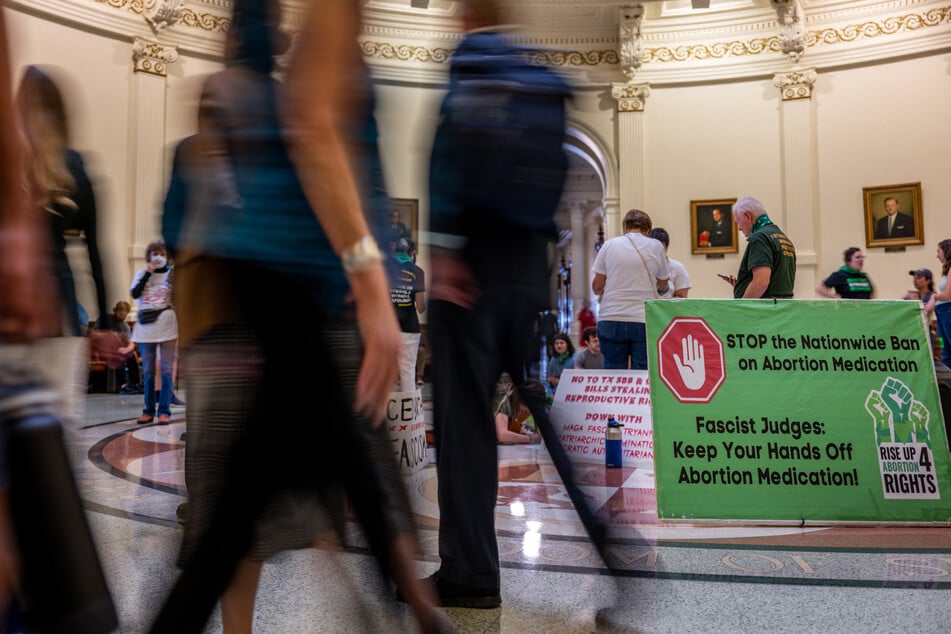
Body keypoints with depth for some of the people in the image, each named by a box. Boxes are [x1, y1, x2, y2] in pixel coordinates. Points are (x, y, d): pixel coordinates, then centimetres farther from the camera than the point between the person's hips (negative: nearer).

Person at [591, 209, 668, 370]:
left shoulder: (609, 245, 4)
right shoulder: (656, 246, 4)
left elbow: (597, 286, 4)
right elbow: (663, 286, 13)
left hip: (611, 320, 1)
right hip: (645, 321, 0)